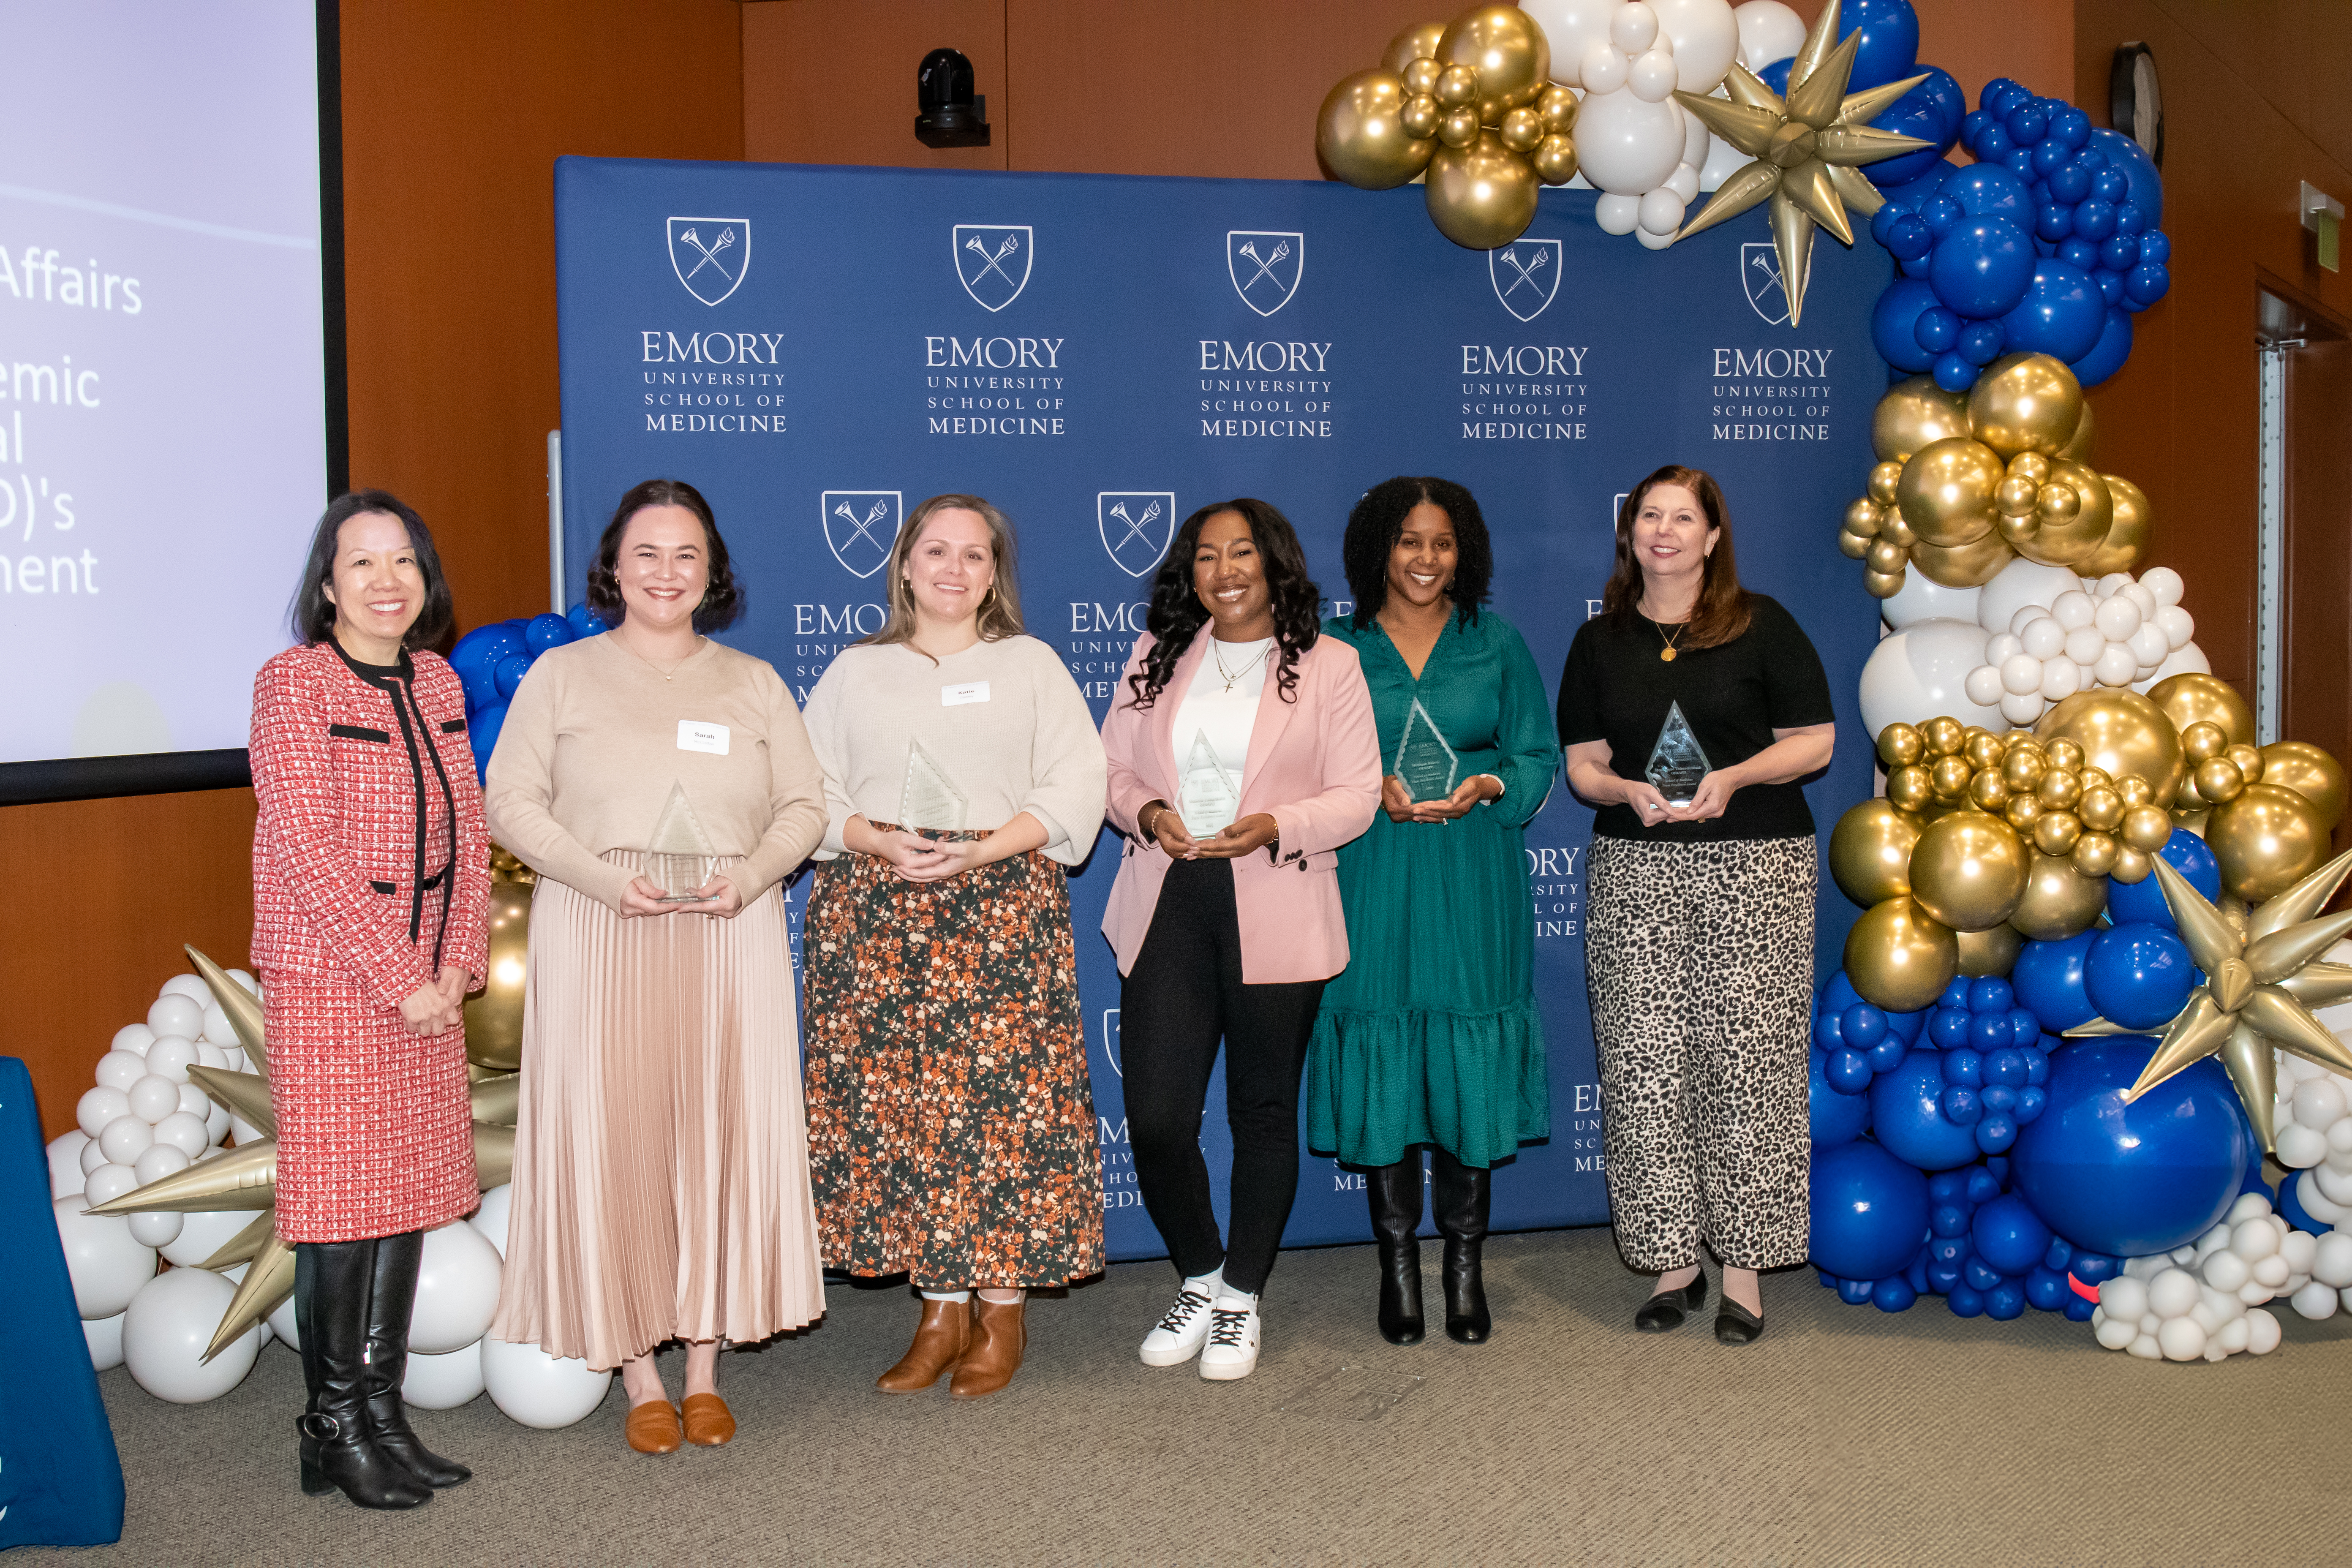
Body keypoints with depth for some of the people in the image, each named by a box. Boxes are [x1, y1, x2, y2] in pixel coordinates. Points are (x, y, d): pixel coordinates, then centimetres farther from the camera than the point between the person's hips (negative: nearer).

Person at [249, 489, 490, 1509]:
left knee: (412, 1192, 9)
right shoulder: (292, 684, -10)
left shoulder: (436, 681, 10)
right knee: (341, 1197, -1)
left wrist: (459, 961, -2)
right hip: (327, 980, -6)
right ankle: (335, 1432, 12)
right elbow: (308, 852, -16)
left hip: (427, 984, 6)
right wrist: (401, 983, -16)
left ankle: (385, 1411, 20)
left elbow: (468, 827, 10)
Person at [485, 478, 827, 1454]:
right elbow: (512, 803, 1)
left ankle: (705, 1367, 14)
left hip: (731, 940, 2)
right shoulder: (562, 676, 8)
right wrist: (606, 878, -14)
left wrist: (750, 874, -10)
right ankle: (640, 1377, 8)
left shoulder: (754, 684, 14)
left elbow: (803, 807, 10)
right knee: (612, 1143, -3)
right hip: (599, 943, -2)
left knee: (722, 1139, 2)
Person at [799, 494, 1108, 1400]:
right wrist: (882, 844, -10)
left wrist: (981, 851, -13)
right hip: (874, 909, 2)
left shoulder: (1031, 665, 11)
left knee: (1001, 1097, -6)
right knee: (892, 1101, -1)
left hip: (1002, 905, -2)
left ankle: (1003, 1312, 6)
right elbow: (811, 791, 9)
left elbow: (1074, 789, 1)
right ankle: (941, 1310, 10)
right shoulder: (856, 672, 16)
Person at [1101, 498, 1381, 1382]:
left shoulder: (1327, 665, 1)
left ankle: (1241, 1299, 25)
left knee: (1263, 1110, 8)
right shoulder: (1156, 656, 11)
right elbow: (1111, 769, 13)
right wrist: (1147, 813, -9)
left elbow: (1358, 795, -2)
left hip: (1275, 913, -2)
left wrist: (1274, 828, -19)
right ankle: (1199, 1278, 23)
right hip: (1166, 909, 2)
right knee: (1154, 1116, -2)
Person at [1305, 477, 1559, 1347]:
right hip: (1372, 878, 0)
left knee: (1469, 1061, 1)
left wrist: (1487, 787, -10)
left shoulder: (1498, 644, 9)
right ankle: (1398, 1263, 14)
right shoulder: (1335, 648, 6)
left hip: (1473, 879, 1)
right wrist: (1370, 788, -12)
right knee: (1380, 1059, 1)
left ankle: (1464, 1266, 14)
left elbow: (1539, 755, 9)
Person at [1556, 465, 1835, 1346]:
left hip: (1754, 871, -2)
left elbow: (1814, 743, 2)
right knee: (1644, 1066, 0)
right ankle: (1671, 1261, 11)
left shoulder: (1760, 627, 4)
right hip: (1635, 870, 3)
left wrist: (1733, 777, -14)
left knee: (1743, 1059, -3)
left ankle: (1743, 1265, 7)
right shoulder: (1601, 641, 12)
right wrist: (1626, 790, -11)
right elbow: (1581, 763, 10)